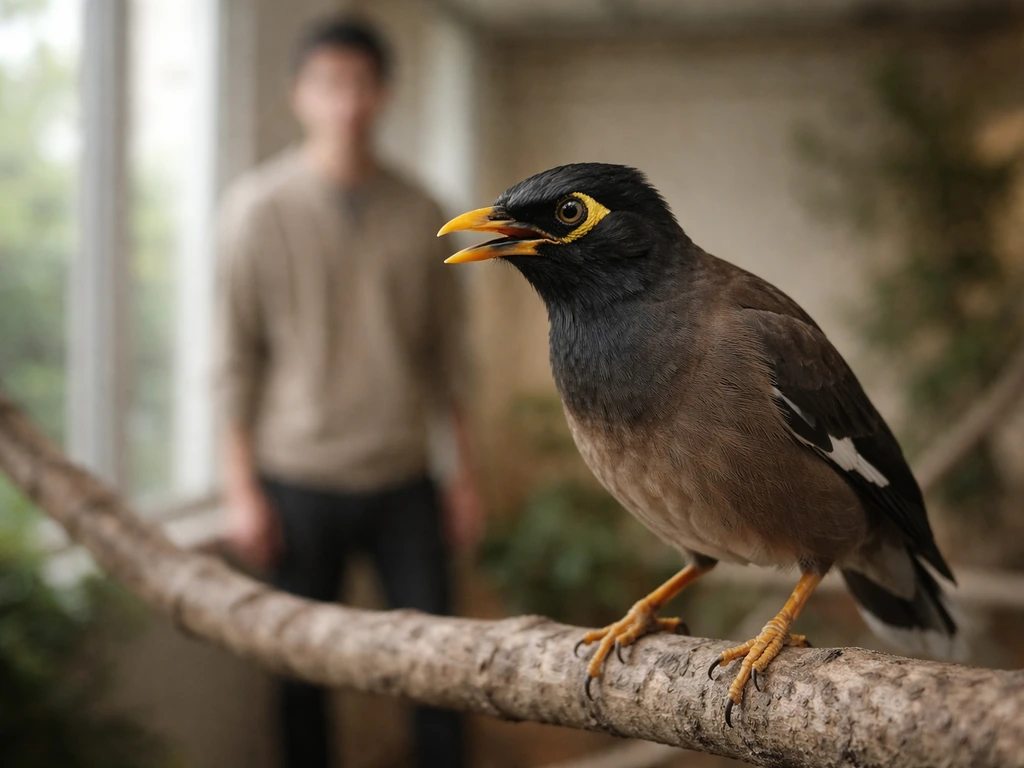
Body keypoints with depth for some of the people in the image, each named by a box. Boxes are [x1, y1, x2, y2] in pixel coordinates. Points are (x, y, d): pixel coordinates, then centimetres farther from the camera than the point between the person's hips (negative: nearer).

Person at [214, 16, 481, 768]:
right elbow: (237, 353, -3)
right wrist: (241, 487, -6)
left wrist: (465, 473, 9)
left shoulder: (419, 212, 5)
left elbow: (448, 348, 10)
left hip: (403, 479, 2)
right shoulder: (260, 205, -3)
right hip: (301, 481, -2)